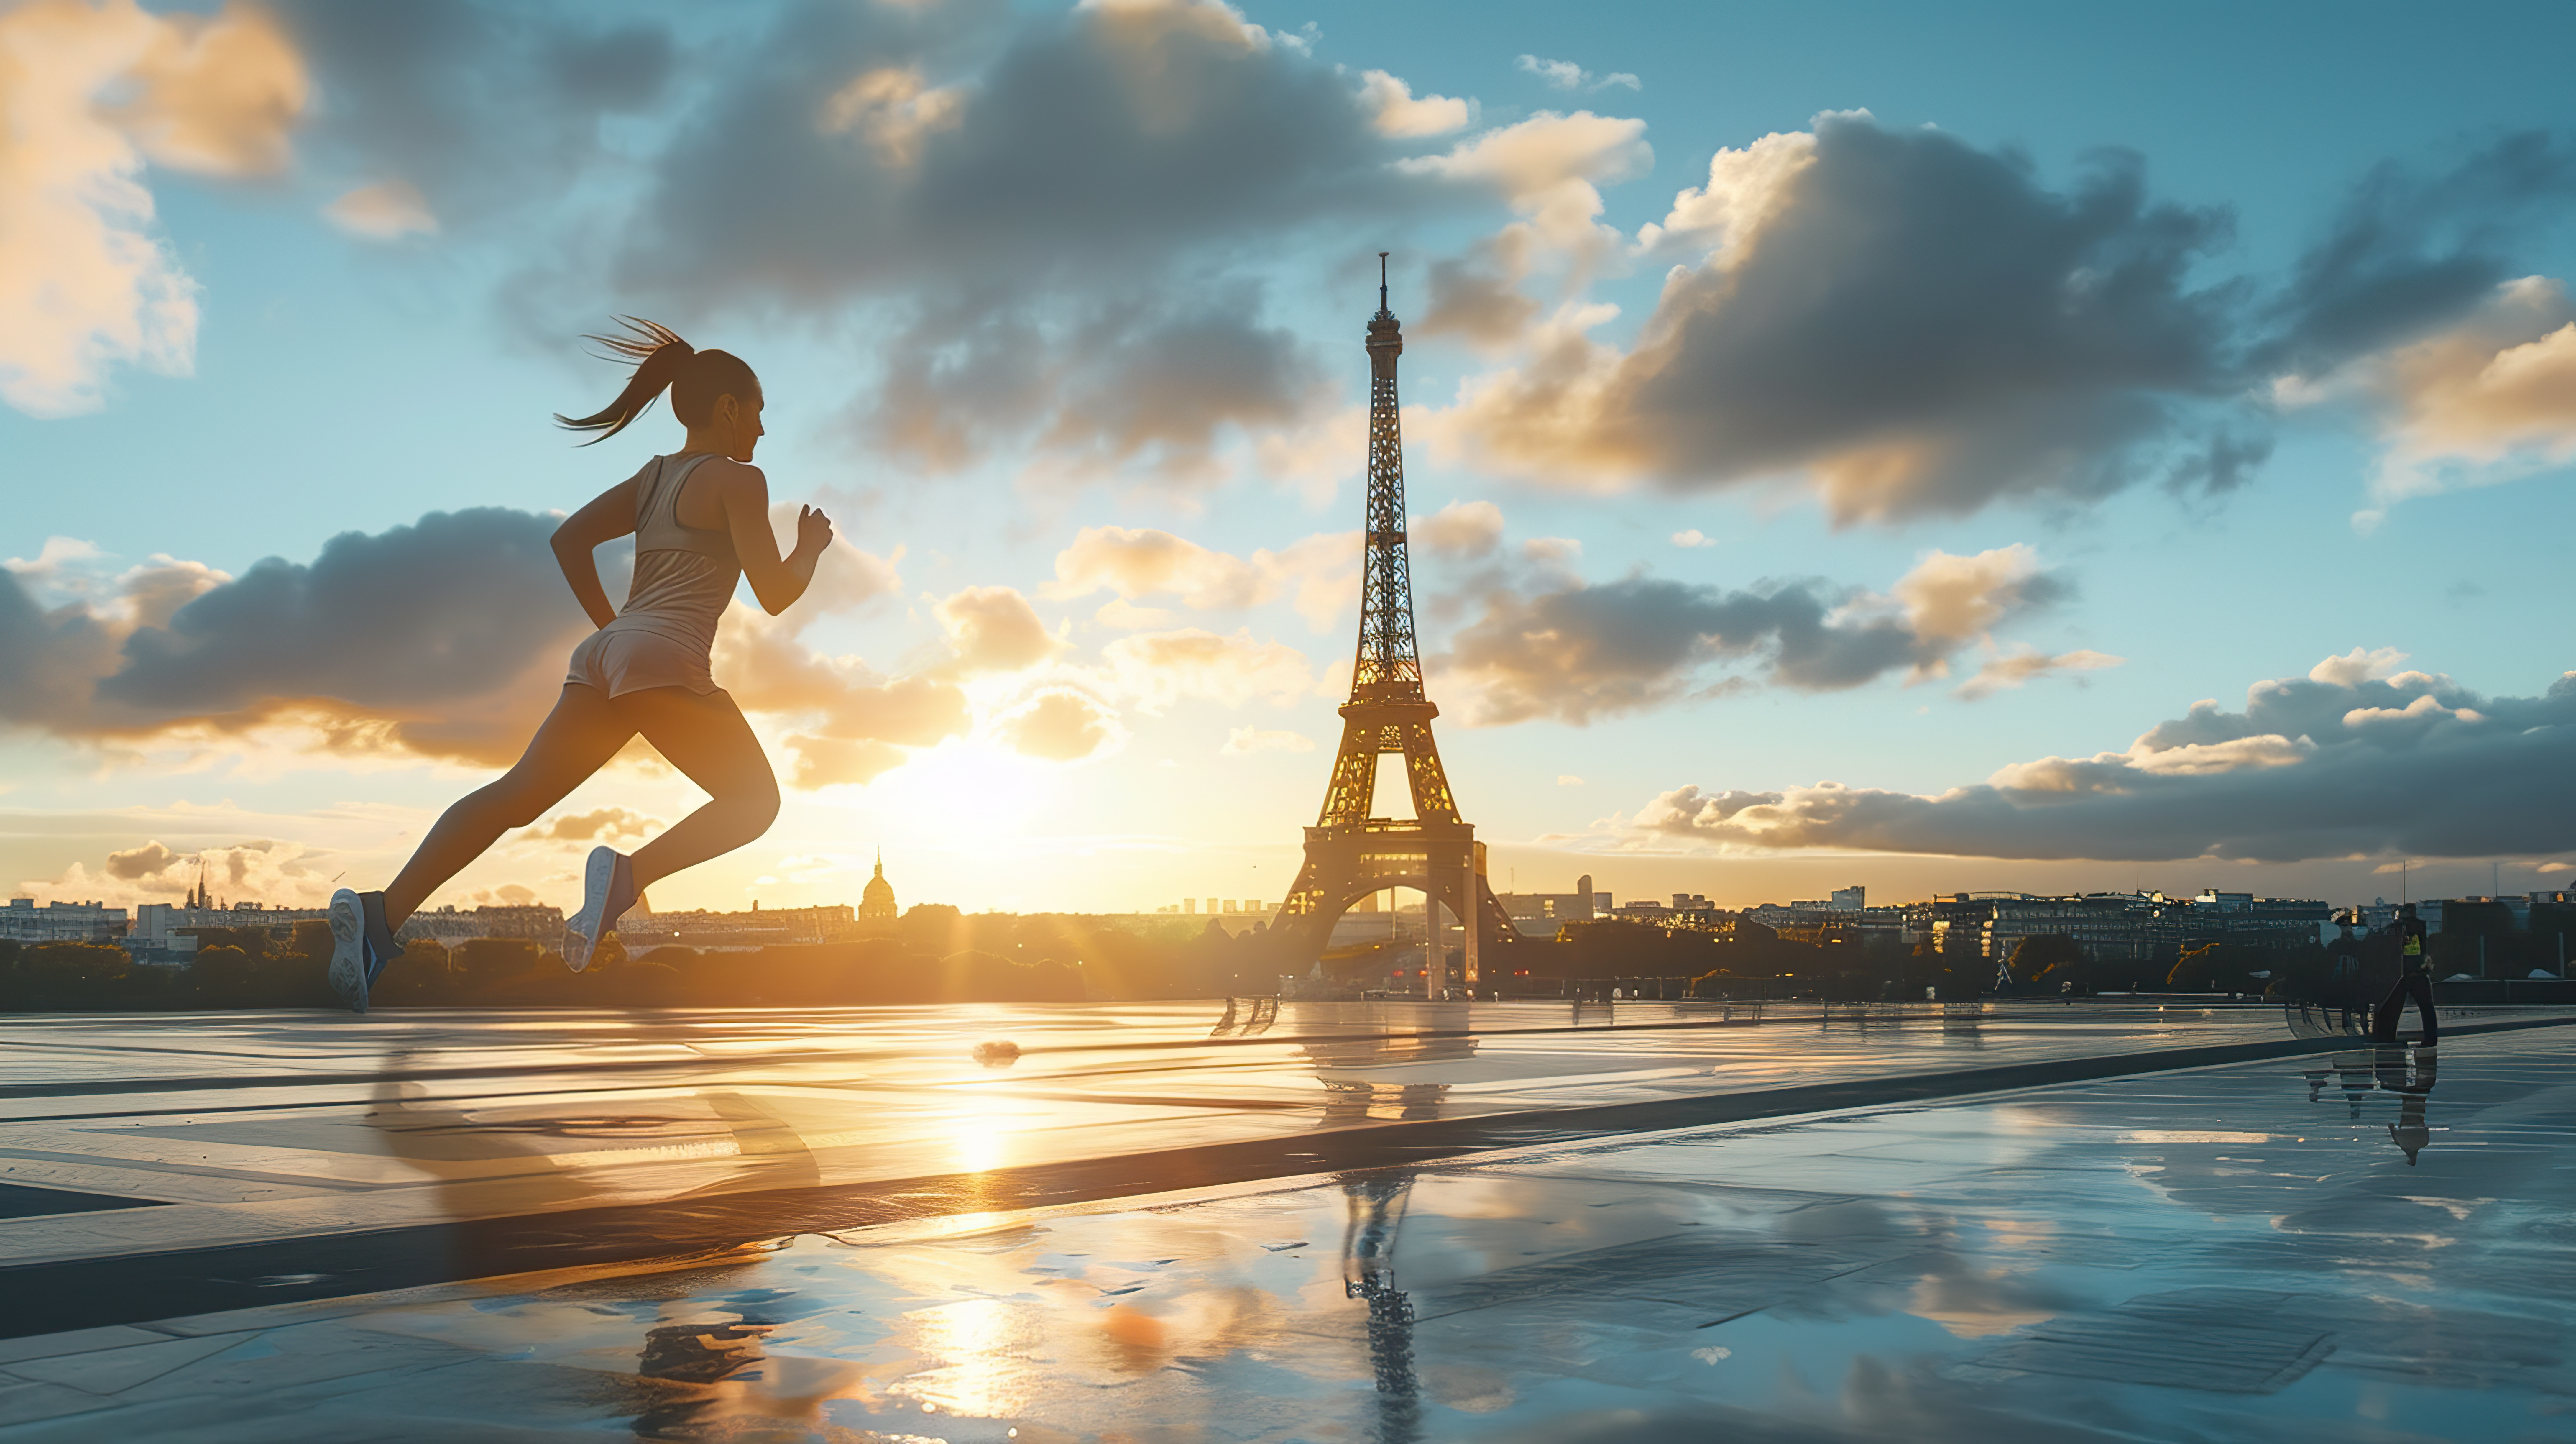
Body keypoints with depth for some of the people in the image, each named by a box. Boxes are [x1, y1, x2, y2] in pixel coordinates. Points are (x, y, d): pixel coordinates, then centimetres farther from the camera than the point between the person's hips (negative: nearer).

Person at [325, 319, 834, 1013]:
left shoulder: (651, 477, 25)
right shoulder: (737, 479, 2)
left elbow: (569, 537, 20)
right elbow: (775, 595, -3)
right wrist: (812, 547, 17)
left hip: (608, 651, 8)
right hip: (666, 659, -7)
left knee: (515, 797, 1)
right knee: (754, 801, 0)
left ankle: (383, 911, -16)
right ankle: (629, 873, -23)